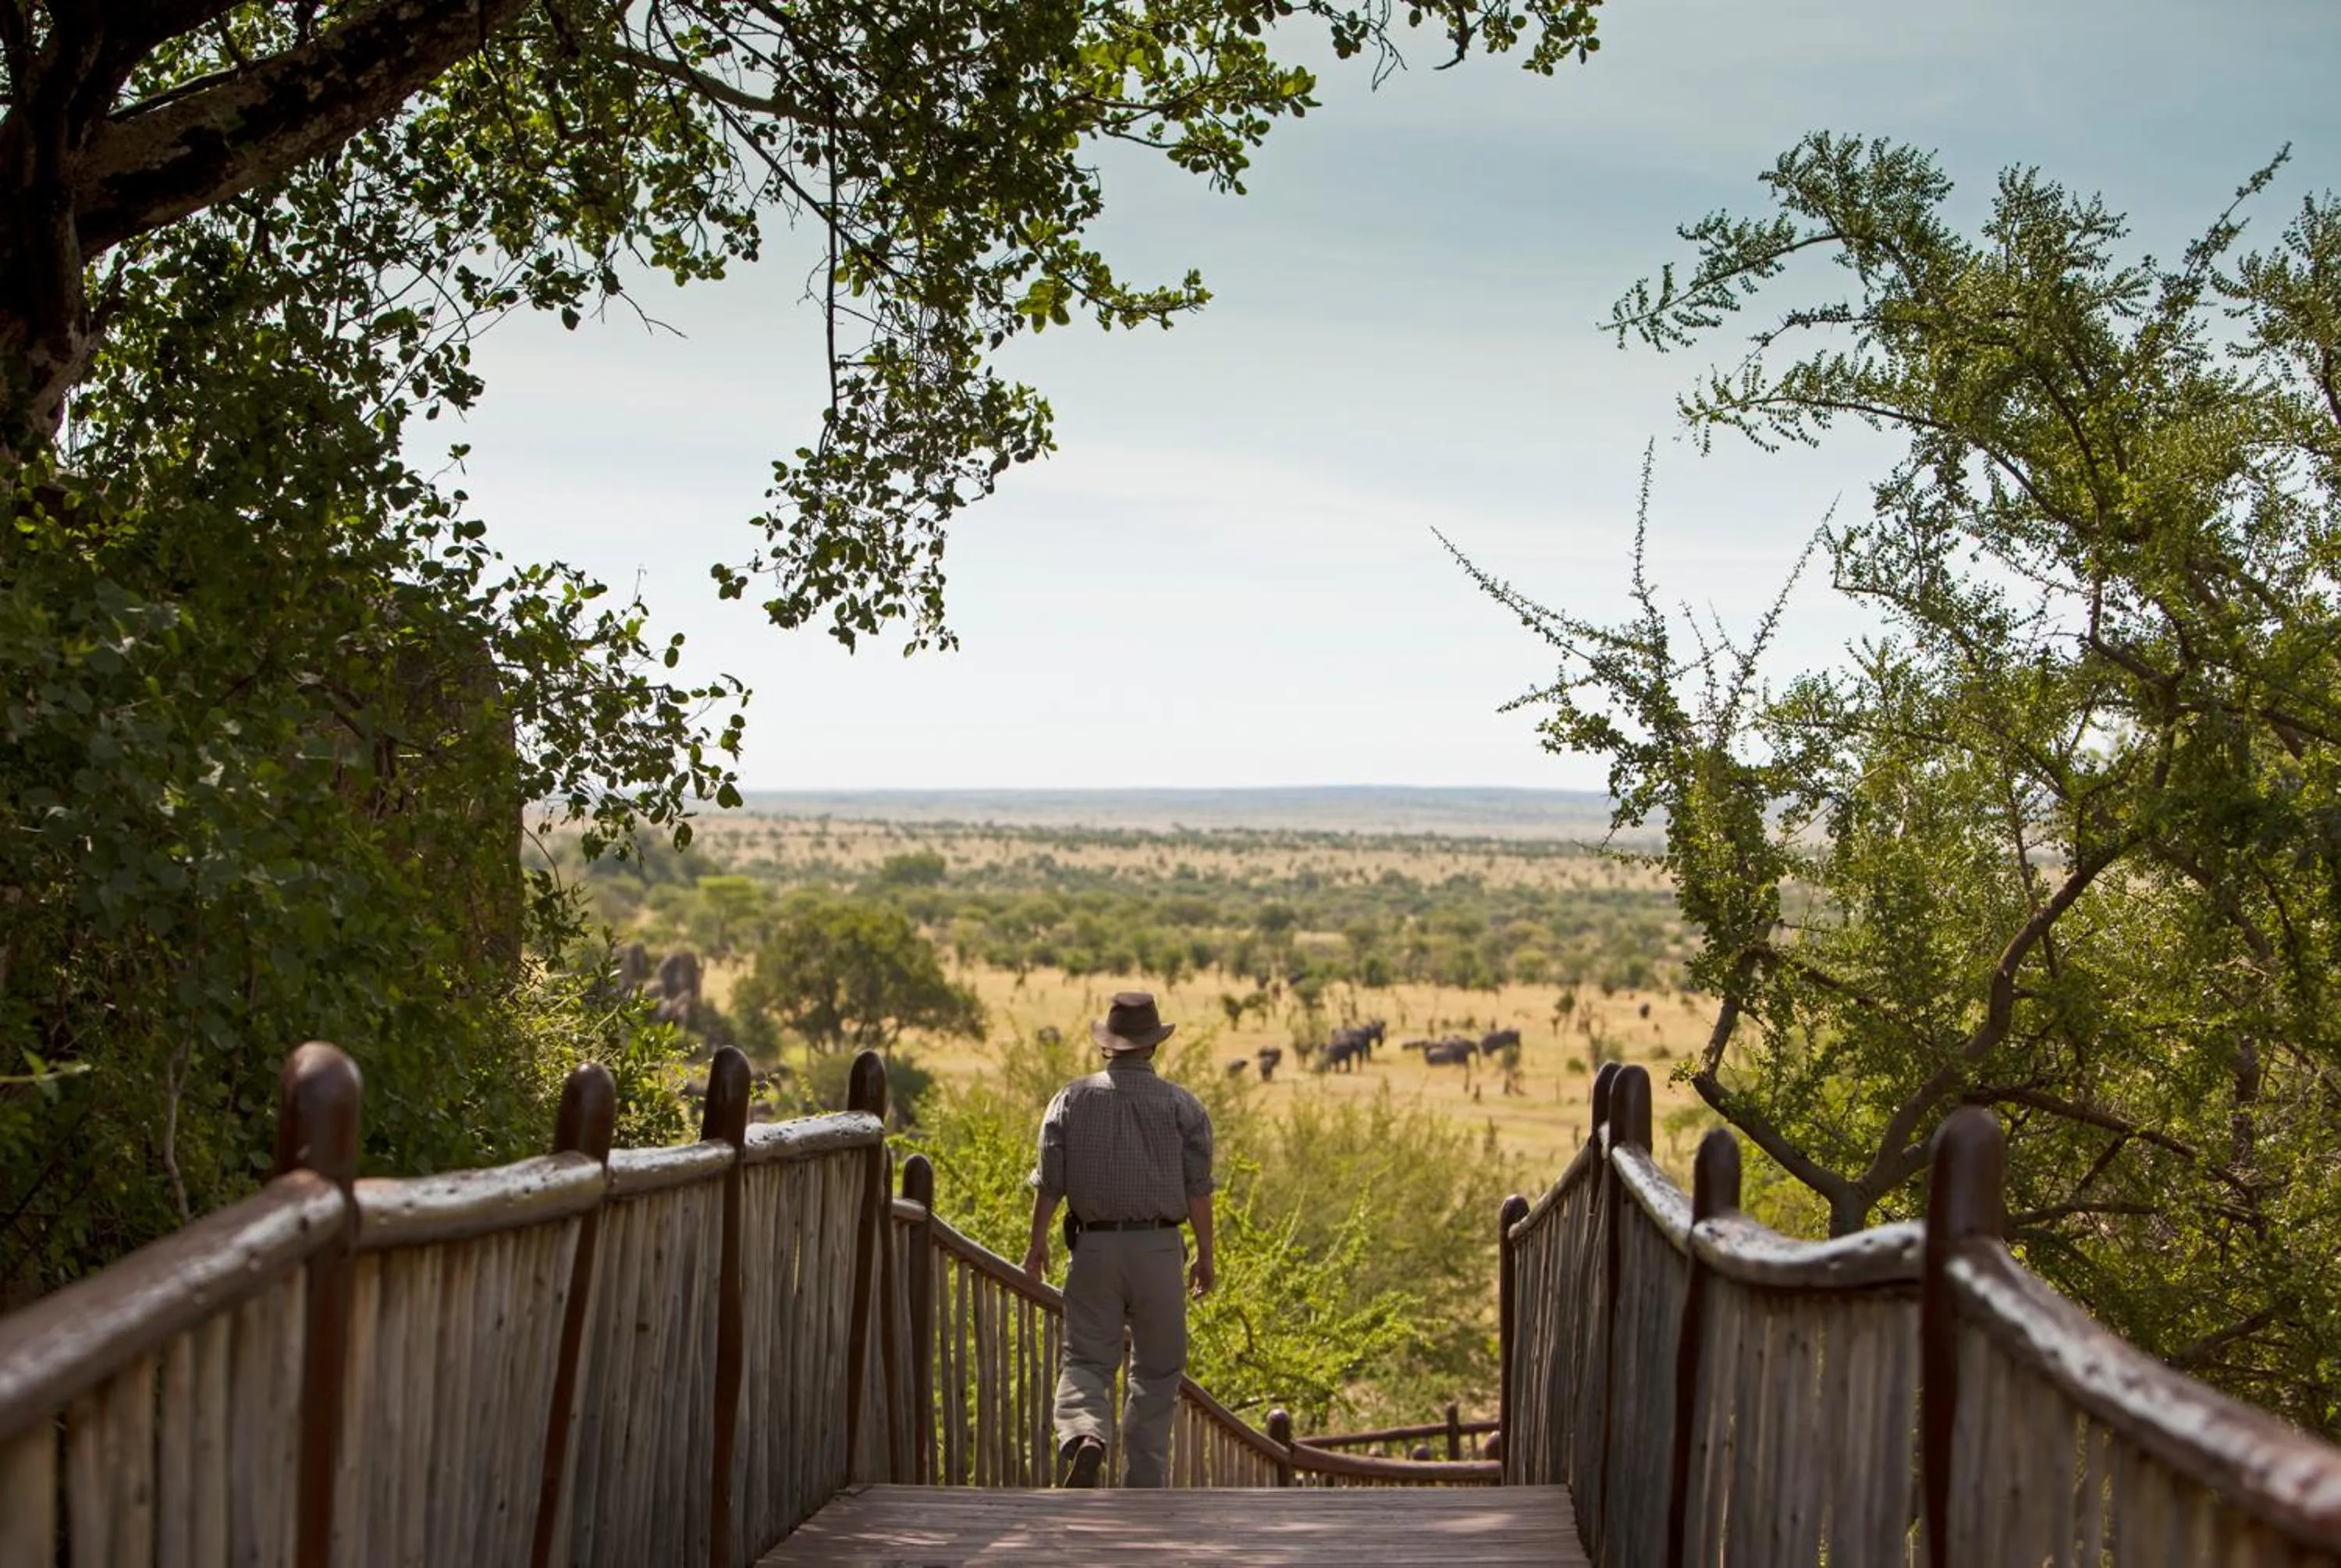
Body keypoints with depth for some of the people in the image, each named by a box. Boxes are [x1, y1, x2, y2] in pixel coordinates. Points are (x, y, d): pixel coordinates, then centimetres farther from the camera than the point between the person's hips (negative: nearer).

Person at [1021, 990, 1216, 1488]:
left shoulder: (1073, 1099, 2)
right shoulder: (1182, 1105, 1)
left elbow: (1050, 1180, 1)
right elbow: (1198, 1188, 0)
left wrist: (1038, 1240, 11)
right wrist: (1205, 1253, 9)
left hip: (1094, 1246, 0)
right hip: (1158, 1248, 0)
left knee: (1086, 1359, 4)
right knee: (1157, 1372, 9)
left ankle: (1083, 1435, -25)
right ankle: (1144, 1482, 10)